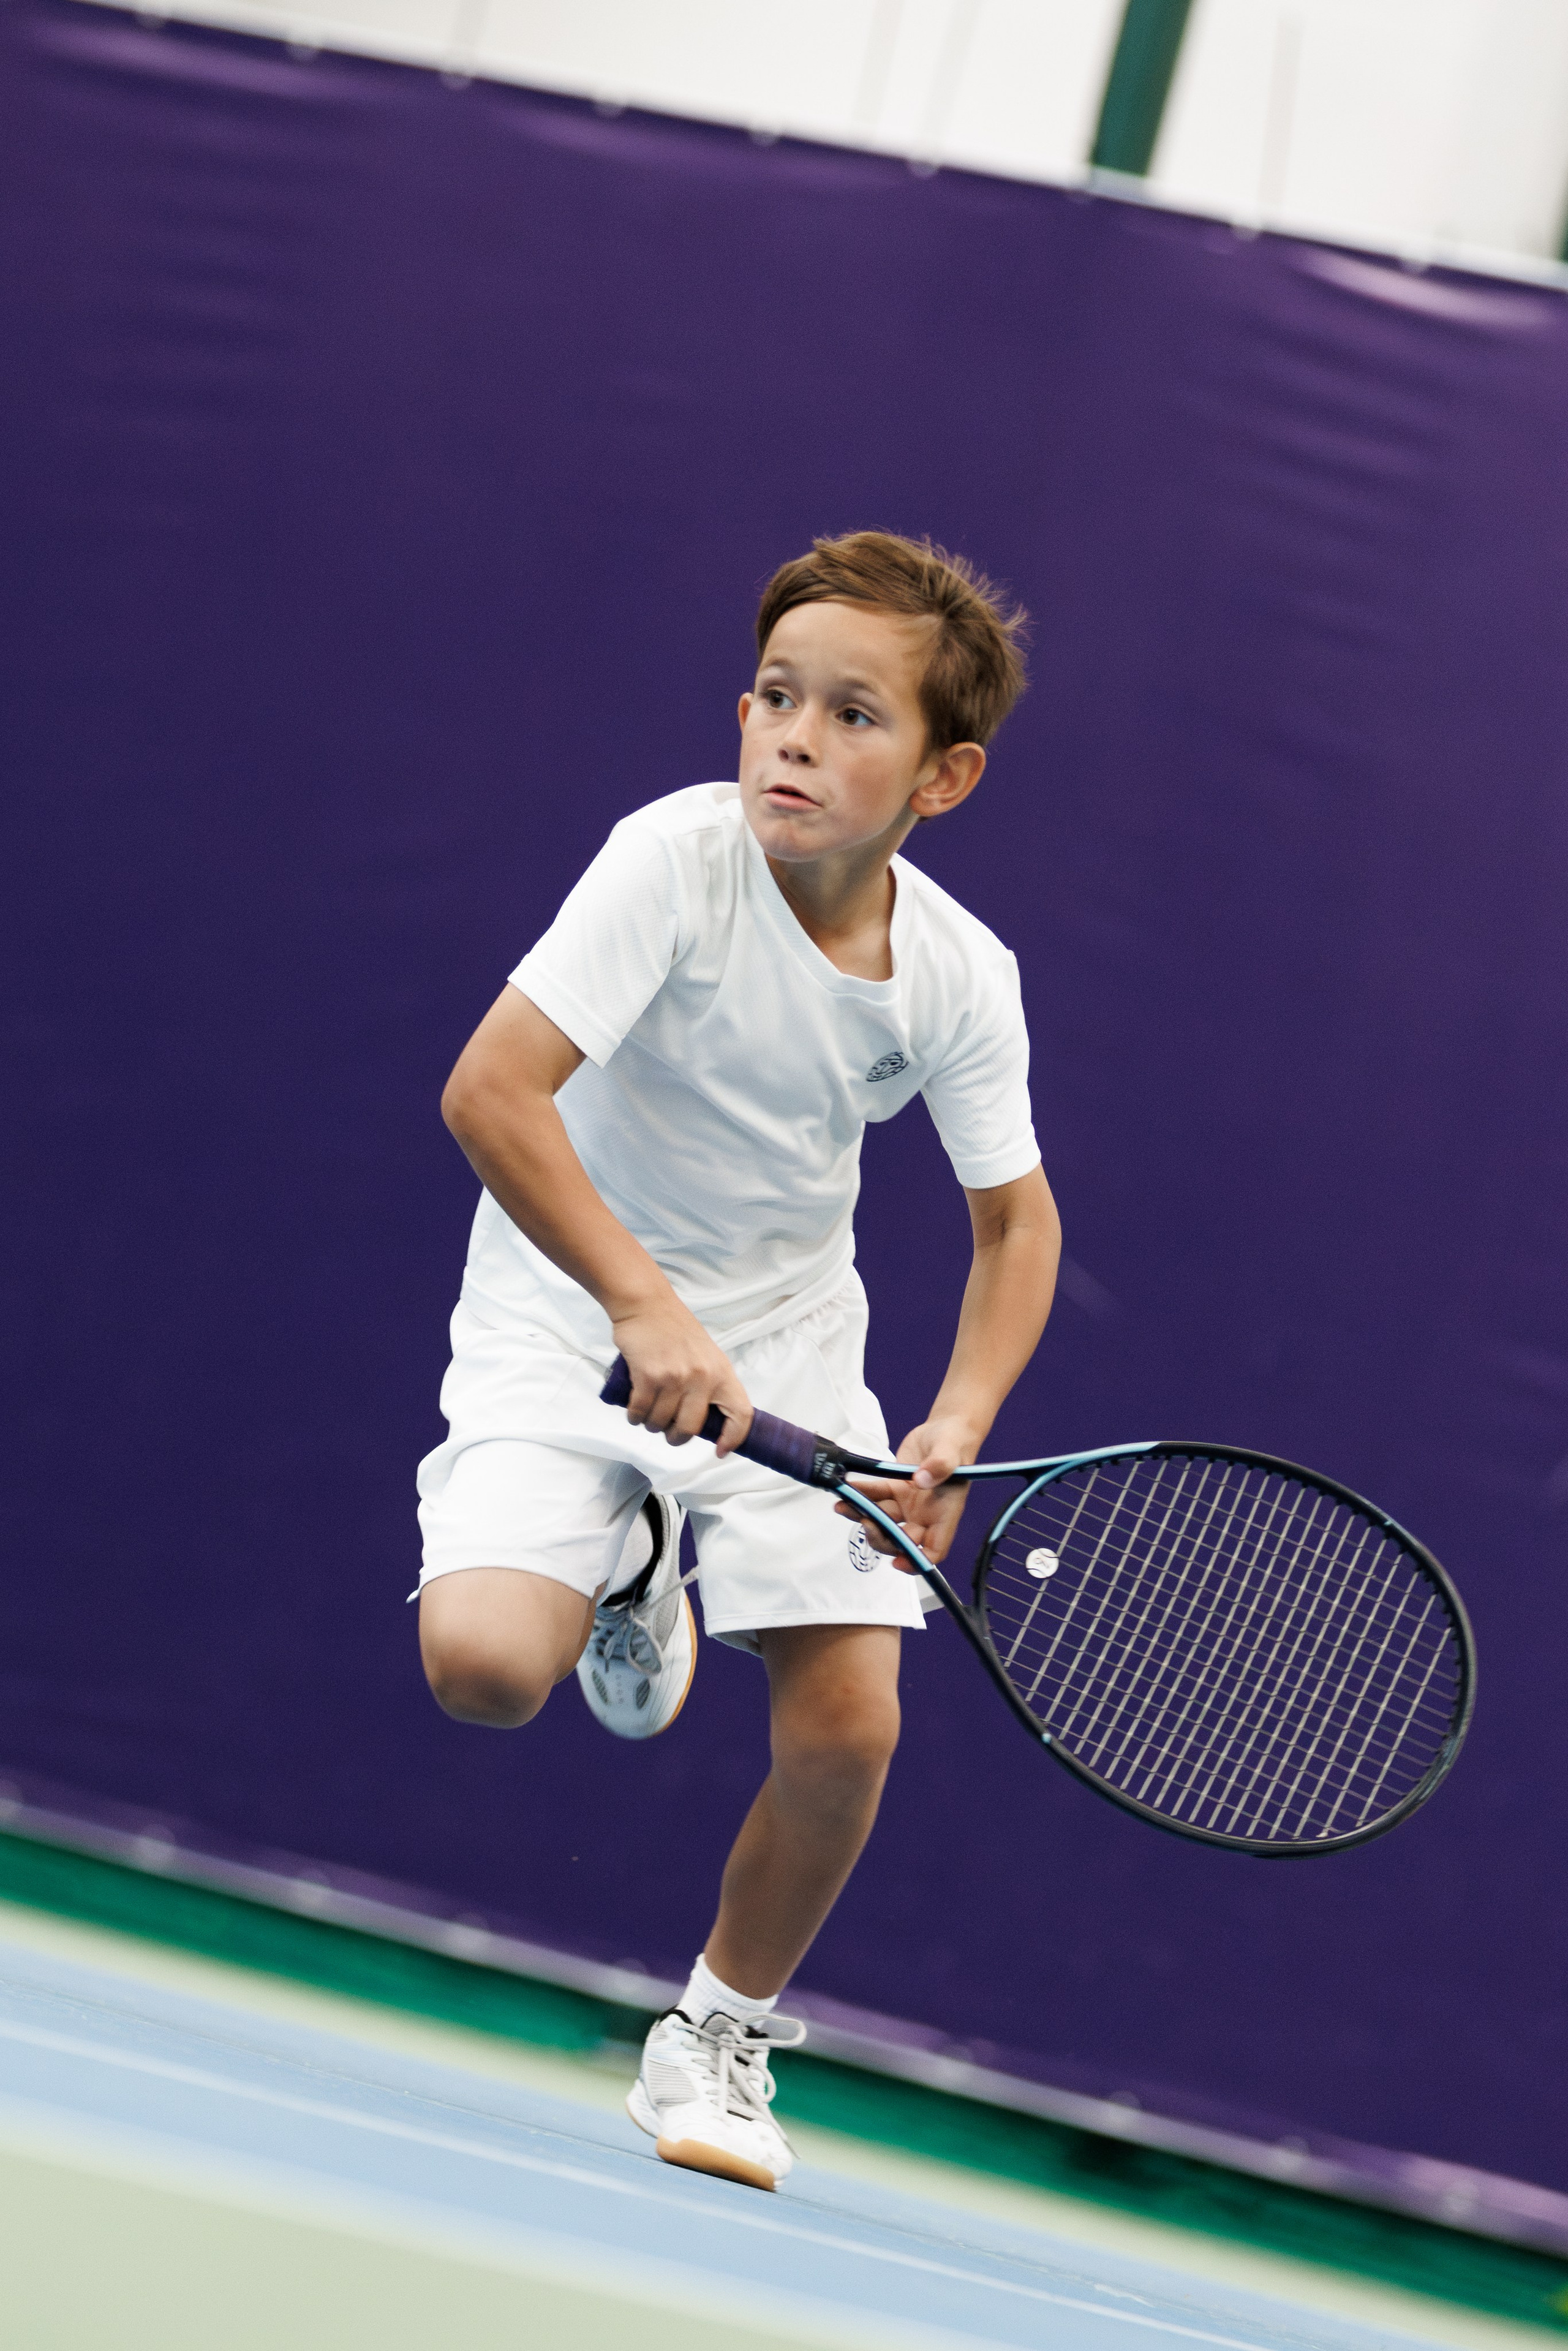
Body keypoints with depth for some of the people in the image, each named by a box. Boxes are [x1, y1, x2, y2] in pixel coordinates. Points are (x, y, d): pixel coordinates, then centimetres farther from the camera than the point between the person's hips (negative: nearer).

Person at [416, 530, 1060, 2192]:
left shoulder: (962, 975, -11)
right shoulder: (674, 860, -23)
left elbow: (1014, 1219, 3)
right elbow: (491, 1090, -28)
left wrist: (957, 1427, -13)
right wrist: (648, 1309, -33)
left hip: (787, 1335, 3)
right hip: (572, 1310, -3)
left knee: (846, 1727, -10)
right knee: (483, 1662, -24)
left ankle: (722, 2034, 17)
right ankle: (625, 1564, 14)